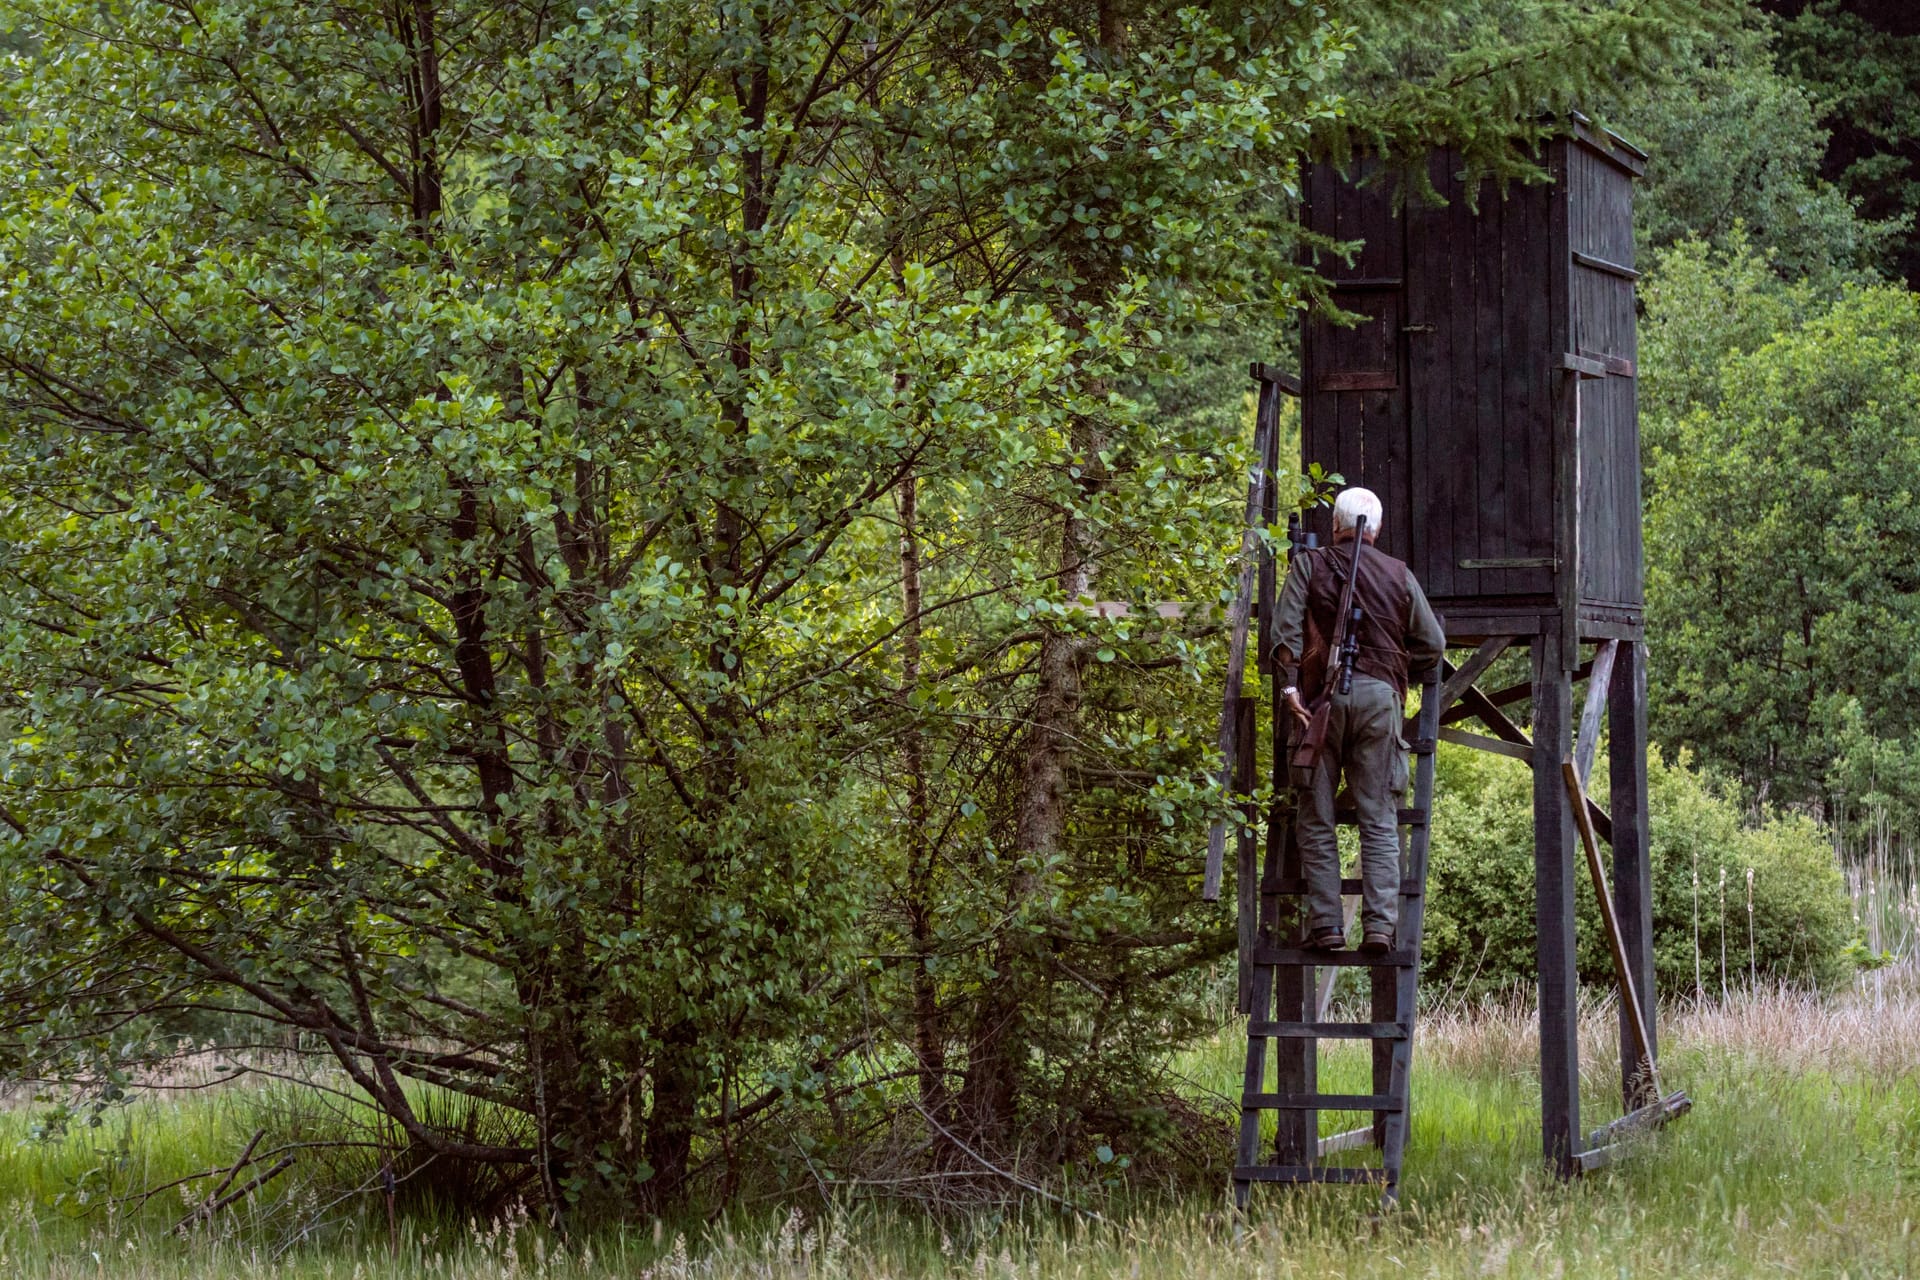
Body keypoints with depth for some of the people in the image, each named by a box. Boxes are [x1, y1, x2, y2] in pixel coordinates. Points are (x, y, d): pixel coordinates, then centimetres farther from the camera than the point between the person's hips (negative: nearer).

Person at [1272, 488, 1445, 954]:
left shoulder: (1309, 564, 7)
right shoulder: (1399, 575, 12)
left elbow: (1285, 628, -6)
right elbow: (1433, 644, 12)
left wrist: (1290, 685, -8)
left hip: (1322, 696, -1)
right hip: (1380, 695, 1)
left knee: (1317, 820, 4)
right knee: (1380, 822, 2)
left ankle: (1326, 924, -1)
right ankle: (1379, 924, -8)